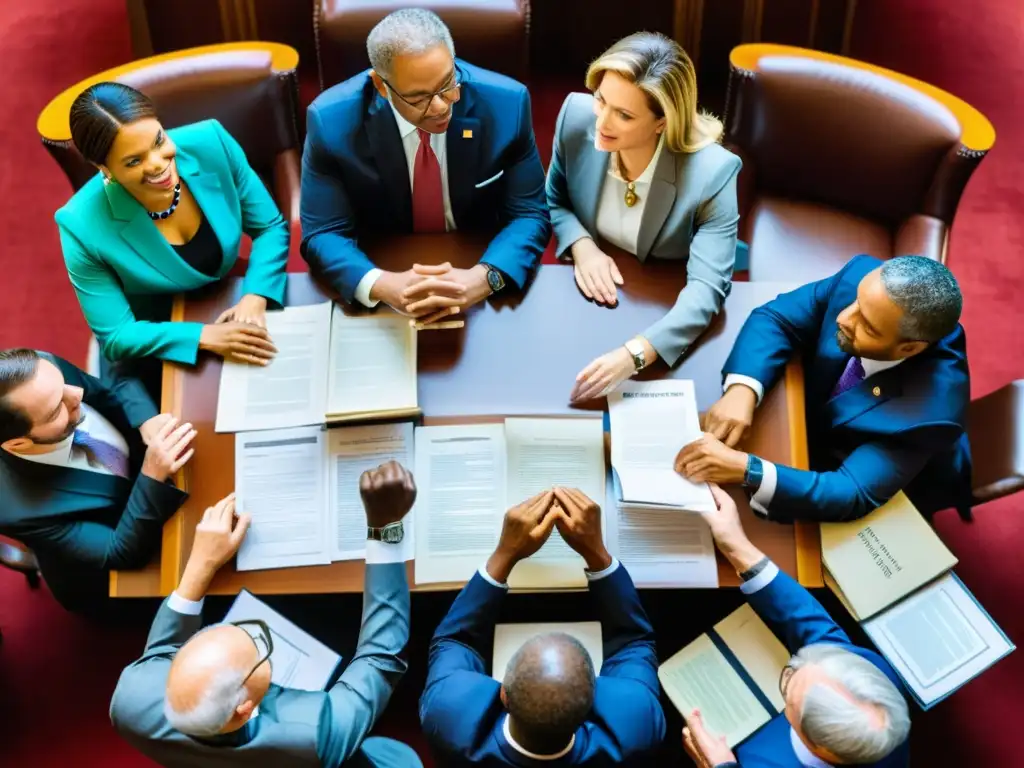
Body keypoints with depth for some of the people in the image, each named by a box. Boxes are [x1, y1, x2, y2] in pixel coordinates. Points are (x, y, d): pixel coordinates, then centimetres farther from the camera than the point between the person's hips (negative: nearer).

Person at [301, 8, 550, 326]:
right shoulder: (332, 121, -17)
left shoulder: (506, 104, -15)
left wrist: (484, 278, -29)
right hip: (391, 273, 0)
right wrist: (381, 285, -32)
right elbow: (323, 234, -11)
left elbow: (529, 215, -9)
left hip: (473, 274, 1)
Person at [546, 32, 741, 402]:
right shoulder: (577, 116, -16)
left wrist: (634, 354, -48)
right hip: (590, 295, 4)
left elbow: (707, 286, -32)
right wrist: (581, 245, -20)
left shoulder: (711, 173, -28)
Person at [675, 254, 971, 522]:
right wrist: (741, 390, -40)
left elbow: (852, 494, -39)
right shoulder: (861, 276, -28)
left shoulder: (930, 408, -39)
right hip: (815, 418, 4)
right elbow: (775, 318, -20)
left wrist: (744, 470, -52)